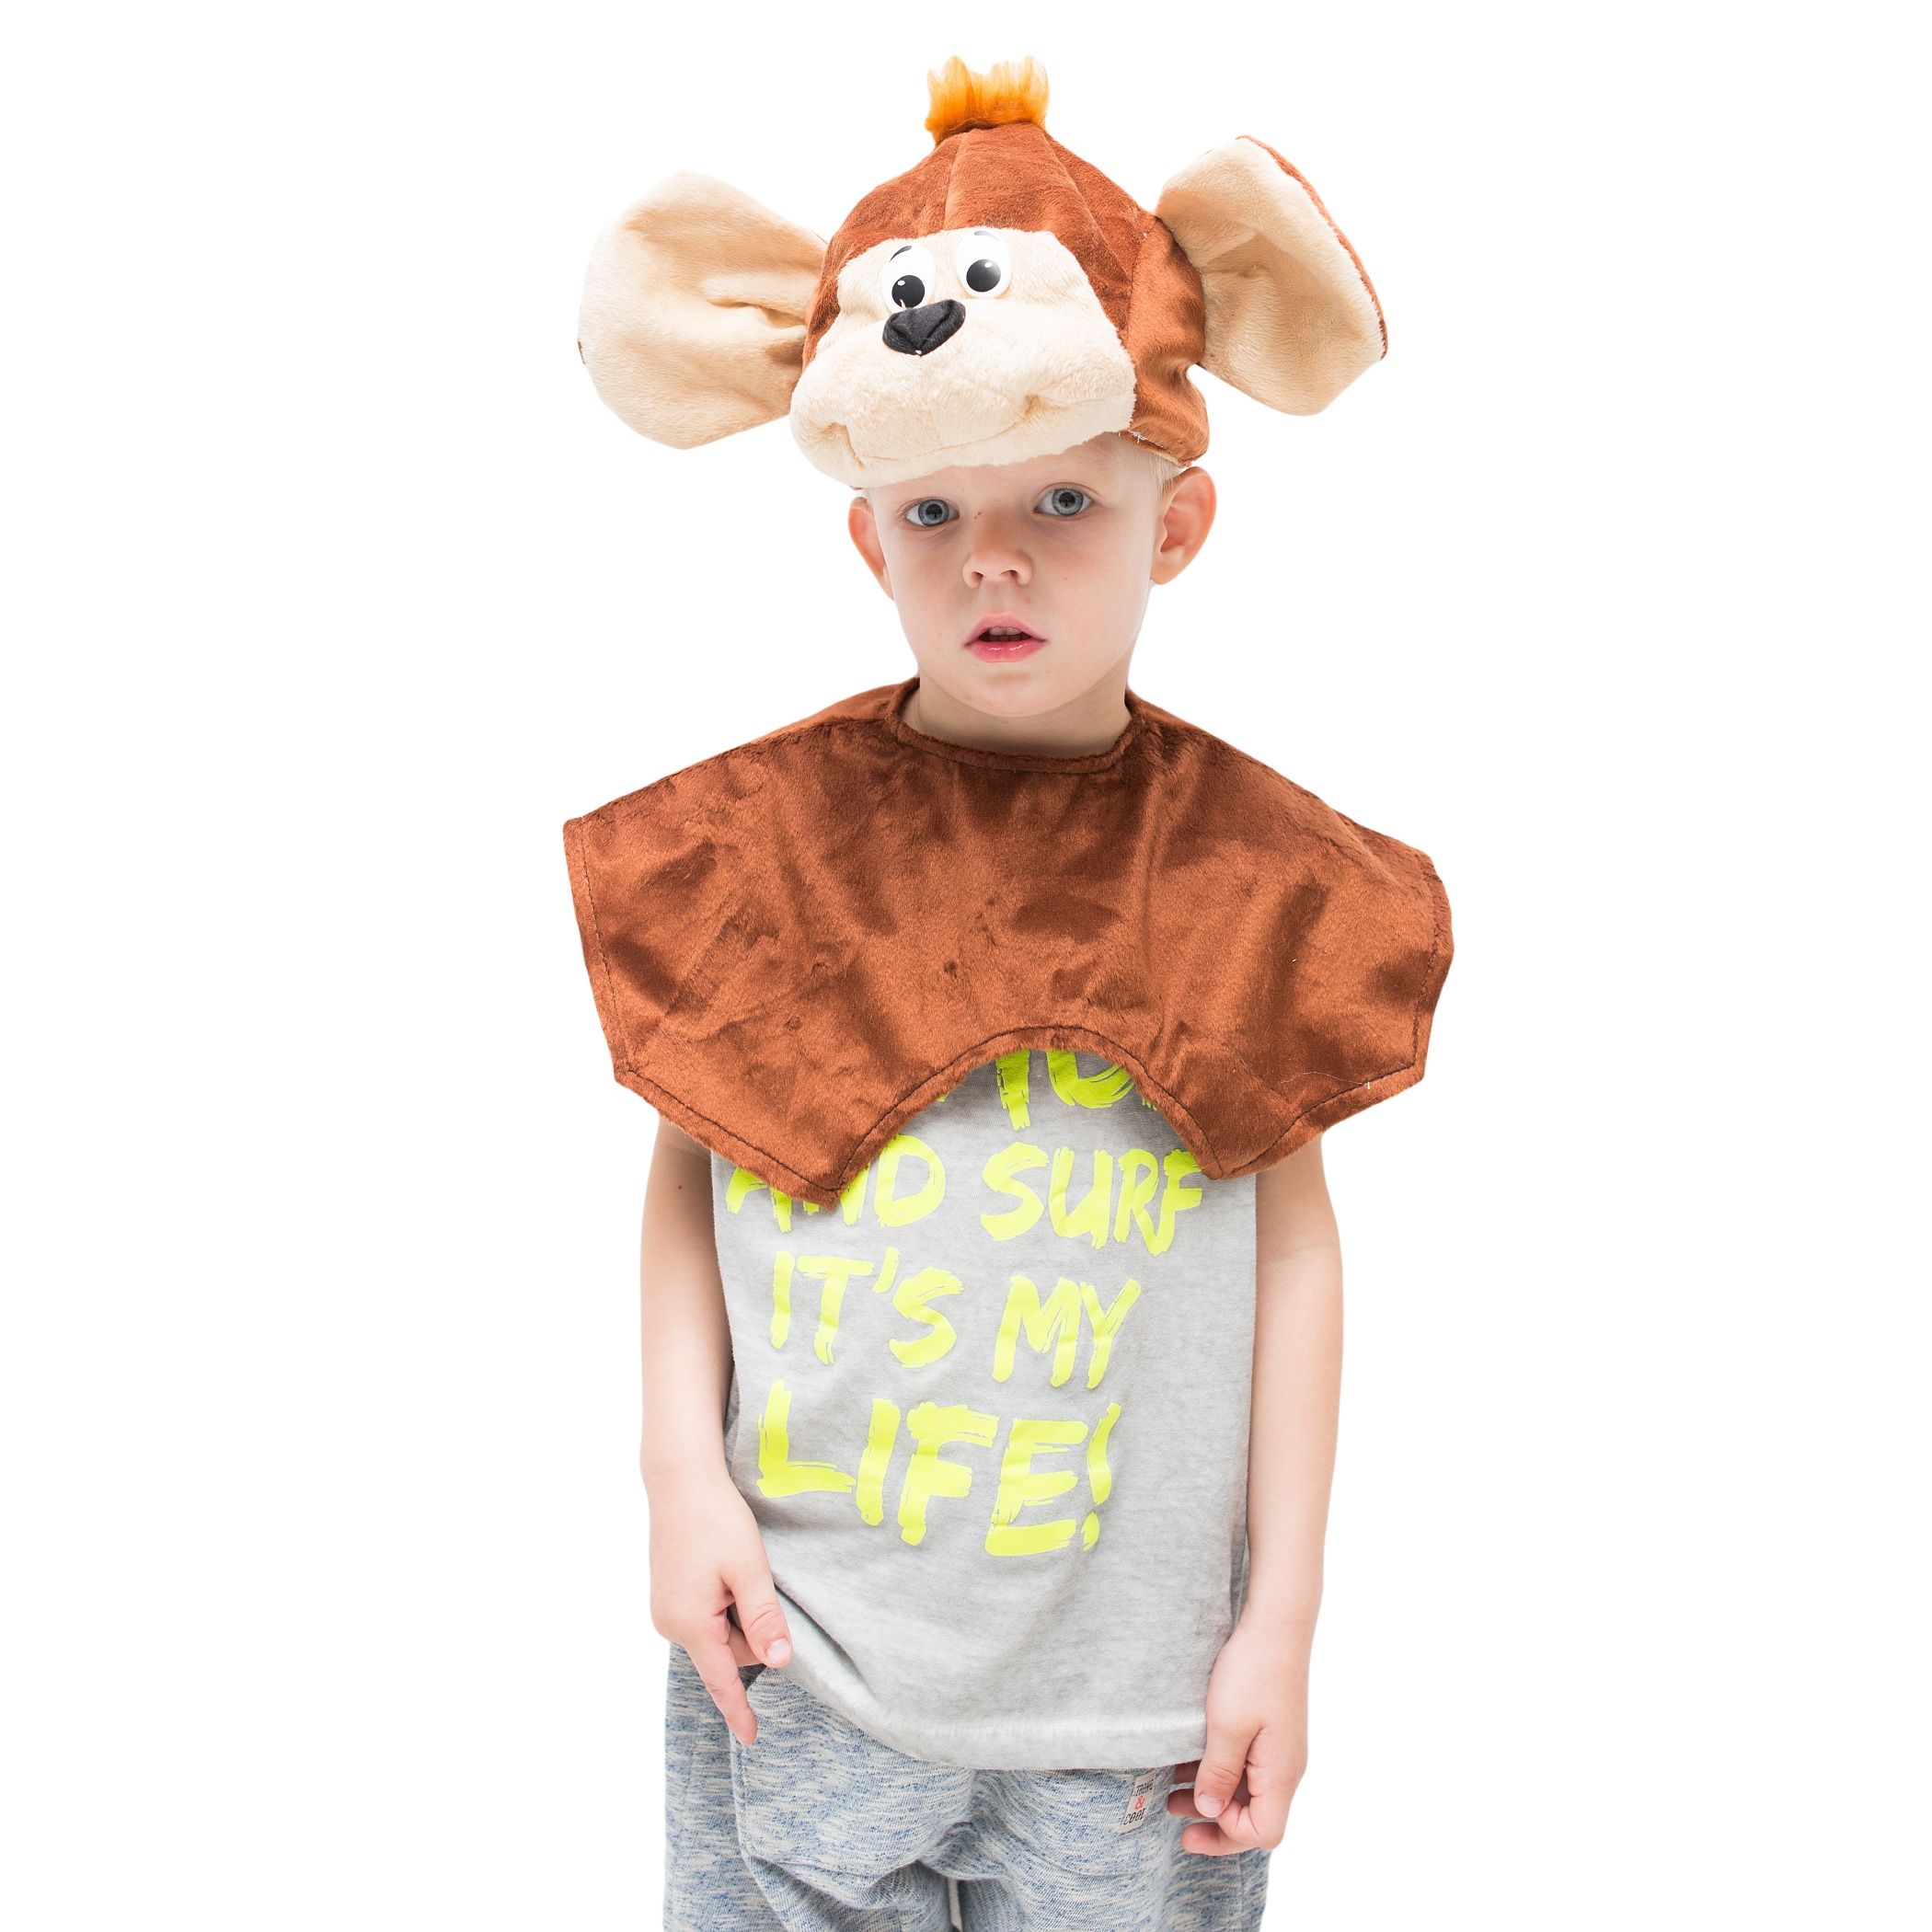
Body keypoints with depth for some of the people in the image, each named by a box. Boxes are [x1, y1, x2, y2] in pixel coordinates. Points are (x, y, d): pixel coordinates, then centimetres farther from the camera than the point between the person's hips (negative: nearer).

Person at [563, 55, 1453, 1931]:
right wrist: (680, 1471, -4)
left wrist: (1282, 1616, 0)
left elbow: (1294, 1238, 1)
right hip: (797, 1658, 1)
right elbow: (685, 1170, 6)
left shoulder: (1247, 868, -3)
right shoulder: (760, 838, -2)